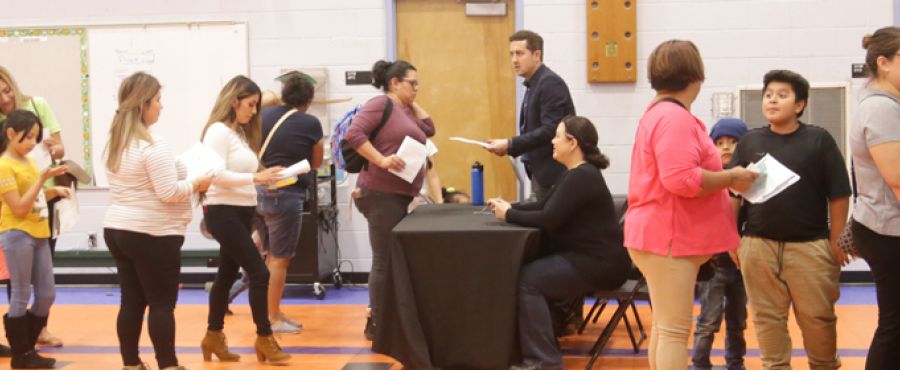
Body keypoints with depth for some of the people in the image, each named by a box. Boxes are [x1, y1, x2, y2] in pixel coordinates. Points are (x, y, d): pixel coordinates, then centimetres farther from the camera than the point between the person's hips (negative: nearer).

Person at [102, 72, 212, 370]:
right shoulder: (153, 145, -17)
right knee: (162, 303, 0)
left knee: (132, 301, 11)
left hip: (117, 230, 8)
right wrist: (196, 184, -4)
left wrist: (186, 182, 17)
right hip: (152, 235, -8)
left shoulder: (116, 144, 11)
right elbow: (169, 193, -20)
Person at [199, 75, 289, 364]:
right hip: (224, 213, -9)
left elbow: (241, 175, 12)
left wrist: (266, 178, 1)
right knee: (259, 274, -8)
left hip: (242, 213, 9)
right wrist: (255, 178, -25)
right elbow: (217, 175, -21)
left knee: (227, 275, 14)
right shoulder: (218, 131, -12)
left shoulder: (241, 133, 14)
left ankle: (213, 337, 25)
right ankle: (264, 339, 3)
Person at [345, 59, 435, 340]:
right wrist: (382, 160, -23)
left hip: (401, 196, 10)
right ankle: (376, 324, 1)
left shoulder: (406, 111, 19)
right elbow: (354, 133, -18)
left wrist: (412, 103, 15)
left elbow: (429, 129, 14)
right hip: (381, 194, -10)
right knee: (385, 261, -6)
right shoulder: (381, 103, -8)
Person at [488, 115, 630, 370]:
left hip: (599, 264, -11)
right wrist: (510, 207, 2)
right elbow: (544, 206, 16)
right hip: (587, 257, 11)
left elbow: (549, 219, -23)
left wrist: (509, 215, -12)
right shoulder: (575, 173, 15)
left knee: (527, 279, -17)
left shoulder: (581, 177, -19)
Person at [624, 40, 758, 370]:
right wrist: (731, 178, -17)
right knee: (674, 331, -8)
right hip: (668, 238, -11)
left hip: (661, 235, 11)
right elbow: (681, 179, -29)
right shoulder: (675, 117, -18)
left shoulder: (659, 113, 17)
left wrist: (724, 179, 19)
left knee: (665, 327, 17)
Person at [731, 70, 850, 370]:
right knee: (768, 318, 8)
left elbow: (838, 195, 1)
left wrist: (836, 241, -2)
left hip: (810, 246, -2)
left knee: (818, 318, 7)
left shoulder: (819, 140, 0)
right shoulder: (750, 142, 6)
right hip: (759, 246, 2)